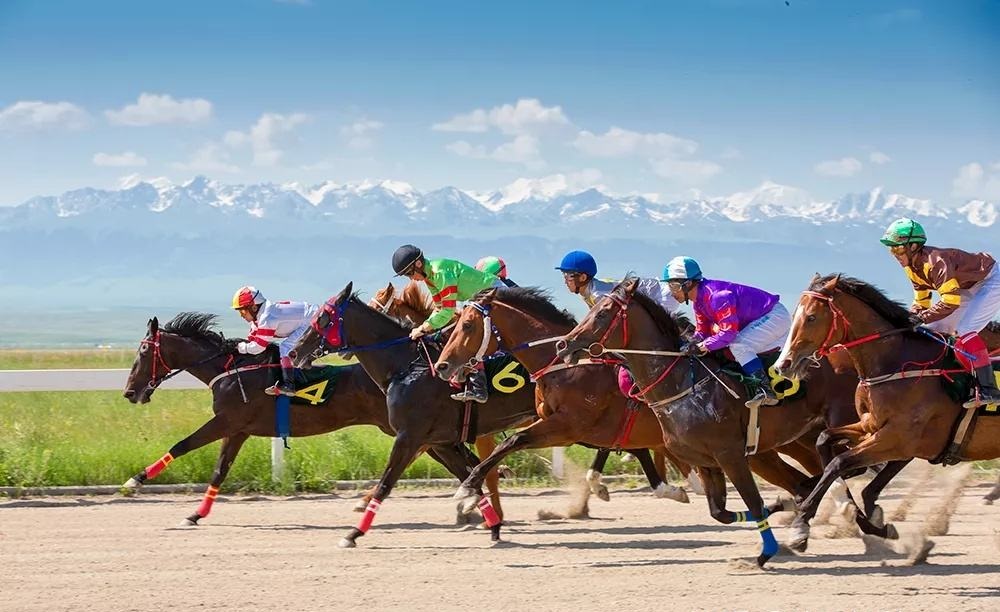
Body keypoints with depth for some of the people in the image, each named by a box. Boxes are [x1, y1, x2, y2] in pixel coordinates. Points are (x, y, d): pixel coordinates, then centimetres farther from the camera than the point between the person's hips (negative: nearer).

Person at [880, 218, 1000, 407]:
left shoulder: (935, 261, -32)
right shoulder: (912, 266, -2)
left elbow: (951, 301, -35)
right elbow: (921, 301, 7)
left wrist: (923, 317, -32)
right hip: (968, 290, 10)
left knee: (964, 332, -26)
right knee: (934, 331, 7)